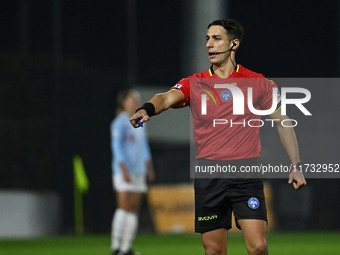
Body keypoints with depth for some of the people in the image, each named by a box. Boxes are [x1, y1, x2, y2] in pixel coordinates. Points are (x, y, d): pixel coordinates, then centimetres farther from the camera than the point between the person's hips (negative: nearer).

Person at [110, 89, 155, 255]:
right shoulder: (120, 123, -6)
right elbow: (116, 147, -11)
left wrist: (149, 169, 16)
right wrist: (124, 170, -18)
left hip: (139, 172, 7)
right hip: (124, 171, -7)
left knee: (133, 210, 3)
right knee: (124, 207, -12)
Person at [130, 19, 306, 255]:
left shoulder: (258, 83, 5)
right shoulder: (194, 84, 7)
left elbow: (282, 122, 13)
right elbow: (168, 98, -11)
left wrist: (296, 166, 8)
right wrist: (147, 109, -34)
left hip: (246, 174, -2)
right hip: (208, 179, 2)